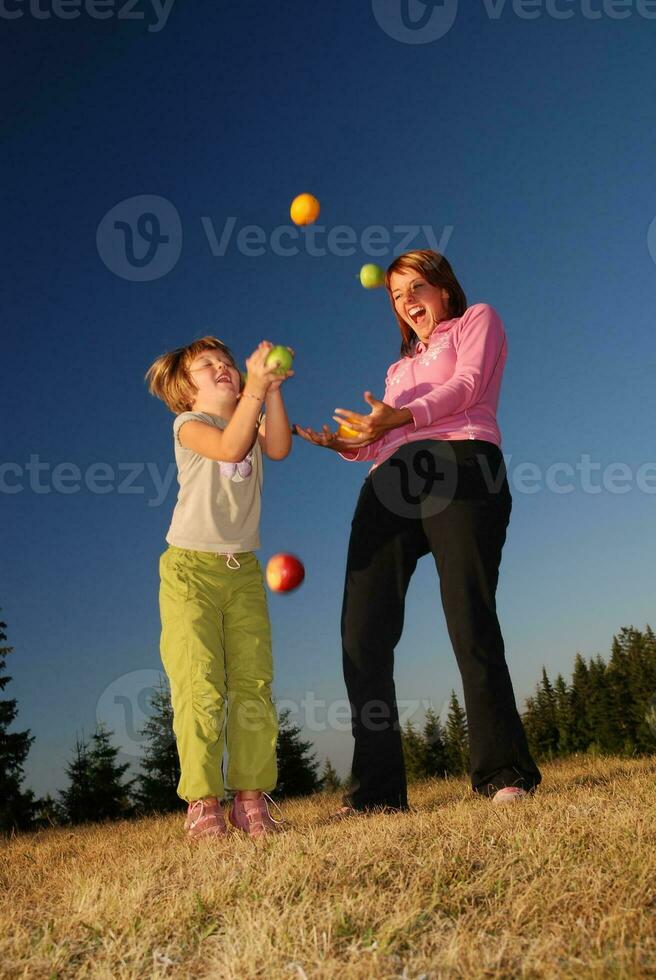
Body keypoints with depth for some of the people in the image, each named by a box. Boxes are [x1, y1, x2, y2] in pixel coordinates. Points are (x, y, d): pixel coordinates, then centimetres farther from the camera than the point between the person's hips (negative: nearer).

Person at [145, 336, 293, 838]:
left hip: (243, 569, 5)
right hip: (191, 568, -4)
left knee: (254, 684, -1)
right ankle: (202, 802, -3)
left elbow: (279, 448, -9)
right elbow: (229, 447, -22)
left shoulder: (253, 421, 15)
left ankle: (251, 797, 4)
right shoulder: (189, 424, 0)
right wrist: (255, 389, -26)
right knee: (200, 687, -9)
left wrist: (272, 390, -16)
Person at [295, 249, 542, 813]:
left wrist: (400, 417, -13)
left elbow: (467, 385, 2)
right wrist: (350, 444, 7)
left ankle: (505, 773, -7)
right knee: (363, 631, -10)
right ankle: (376, 788, -8)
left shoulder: (478, 320, 23)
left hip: (460, 465, -5)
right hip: (390, 484, 6)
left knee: (470, 624, -18)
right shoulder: (400, 368, 40)